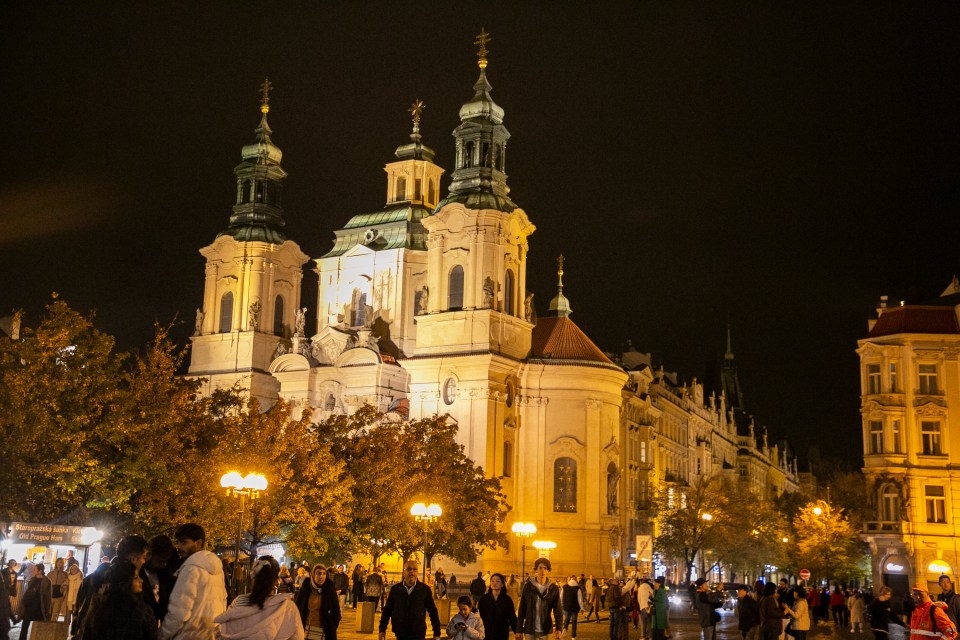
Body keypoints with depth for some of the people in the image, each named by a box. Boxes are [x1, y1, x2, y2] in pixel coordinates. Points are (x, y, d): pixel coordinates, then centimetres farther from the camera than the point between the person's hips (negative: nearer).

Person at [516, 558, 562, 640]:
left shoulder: (554, 589, 0)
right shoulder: (528, 586, -2)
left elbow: (557, 610, -5)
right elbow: (522, 609, 0)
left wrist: (559, 629, -18)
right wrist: (519, 630, -3)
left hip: (545, 630, 1)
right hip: (530, 630, -1)